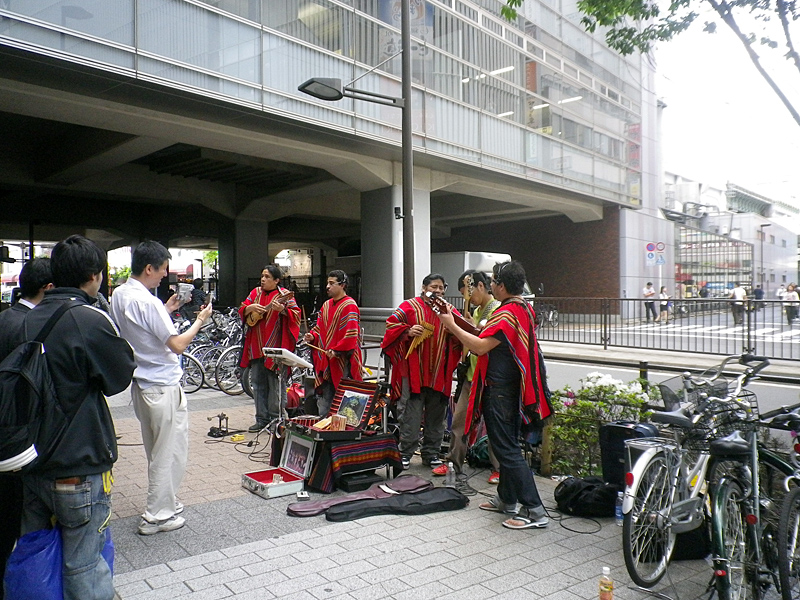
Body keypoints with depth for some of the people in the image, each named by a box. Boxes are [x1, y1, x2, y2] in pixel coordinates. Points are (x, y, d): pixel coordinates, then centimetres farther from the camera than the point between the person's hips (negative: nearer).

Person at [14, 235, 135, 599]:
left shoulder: (31, 319, 2)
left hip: (32, 464, 7)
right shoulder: (91, 320, -20)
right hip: (79, 468, -7)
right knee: (83, 566, 7)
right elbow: (120, 377, -8)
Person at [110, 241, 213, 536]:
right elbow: (178, 345, -22)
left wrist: (166, 310, 14)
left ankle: (163, 503, 34)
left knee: (156, 450, 21)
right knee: (171, 452, 4)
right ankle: (157, 516, 13)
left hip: (141, 384, 9)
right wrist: (200, 320, -9)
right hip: (163, 387, -9)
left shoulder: (119, 295, 5)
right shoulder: (148, 302, -23)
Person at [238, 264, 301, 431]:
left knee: (276, 384, -2)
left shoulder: (284, 295, -4)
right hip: (257, 346, 6)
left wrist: (282, 309, -30)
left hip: (275, 347, -6)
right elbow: (241, 311, 13)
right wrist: (250, 308, -8)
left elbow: (296, 314, -13)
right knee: (258, 383, 10)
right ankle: (262, 419, 21)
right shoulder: (256, 293, 13)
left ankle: (277, 420, 10)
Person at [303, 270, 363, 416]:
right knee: (324, 400, 11)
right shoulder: (327, 305, 16)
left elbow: (351, 334, -18)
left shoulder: (349, 306, -10)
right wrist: (312, 336, 2)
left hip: (342, 362, -8)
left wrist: (336, 350, -23)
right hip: (326, 362, 8)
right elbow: (320, 327, 23)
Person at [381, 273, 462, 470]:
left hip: (438, 373, 4)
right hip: (413, 370, -4)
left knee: (435, 415, 11)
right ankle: (405, 452, 10)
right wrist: (408, 331, -17)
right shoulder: (410, 306, 1)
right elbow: (392, 324, -1)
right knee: (410, 413, -1)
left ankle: (431, 453, 23)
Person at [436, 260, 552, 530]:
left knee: (507, 450, -4)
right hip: (514, 387, 10)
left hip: (499, 391, -10)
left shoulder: (506, 314, -21)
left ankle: (534, 510, -2)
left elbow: (480, 347, -24)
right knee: (508, 444, 19)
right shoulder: (525, 309, 10)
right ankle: (507, 499, 31)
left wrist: (452, 326, -15)